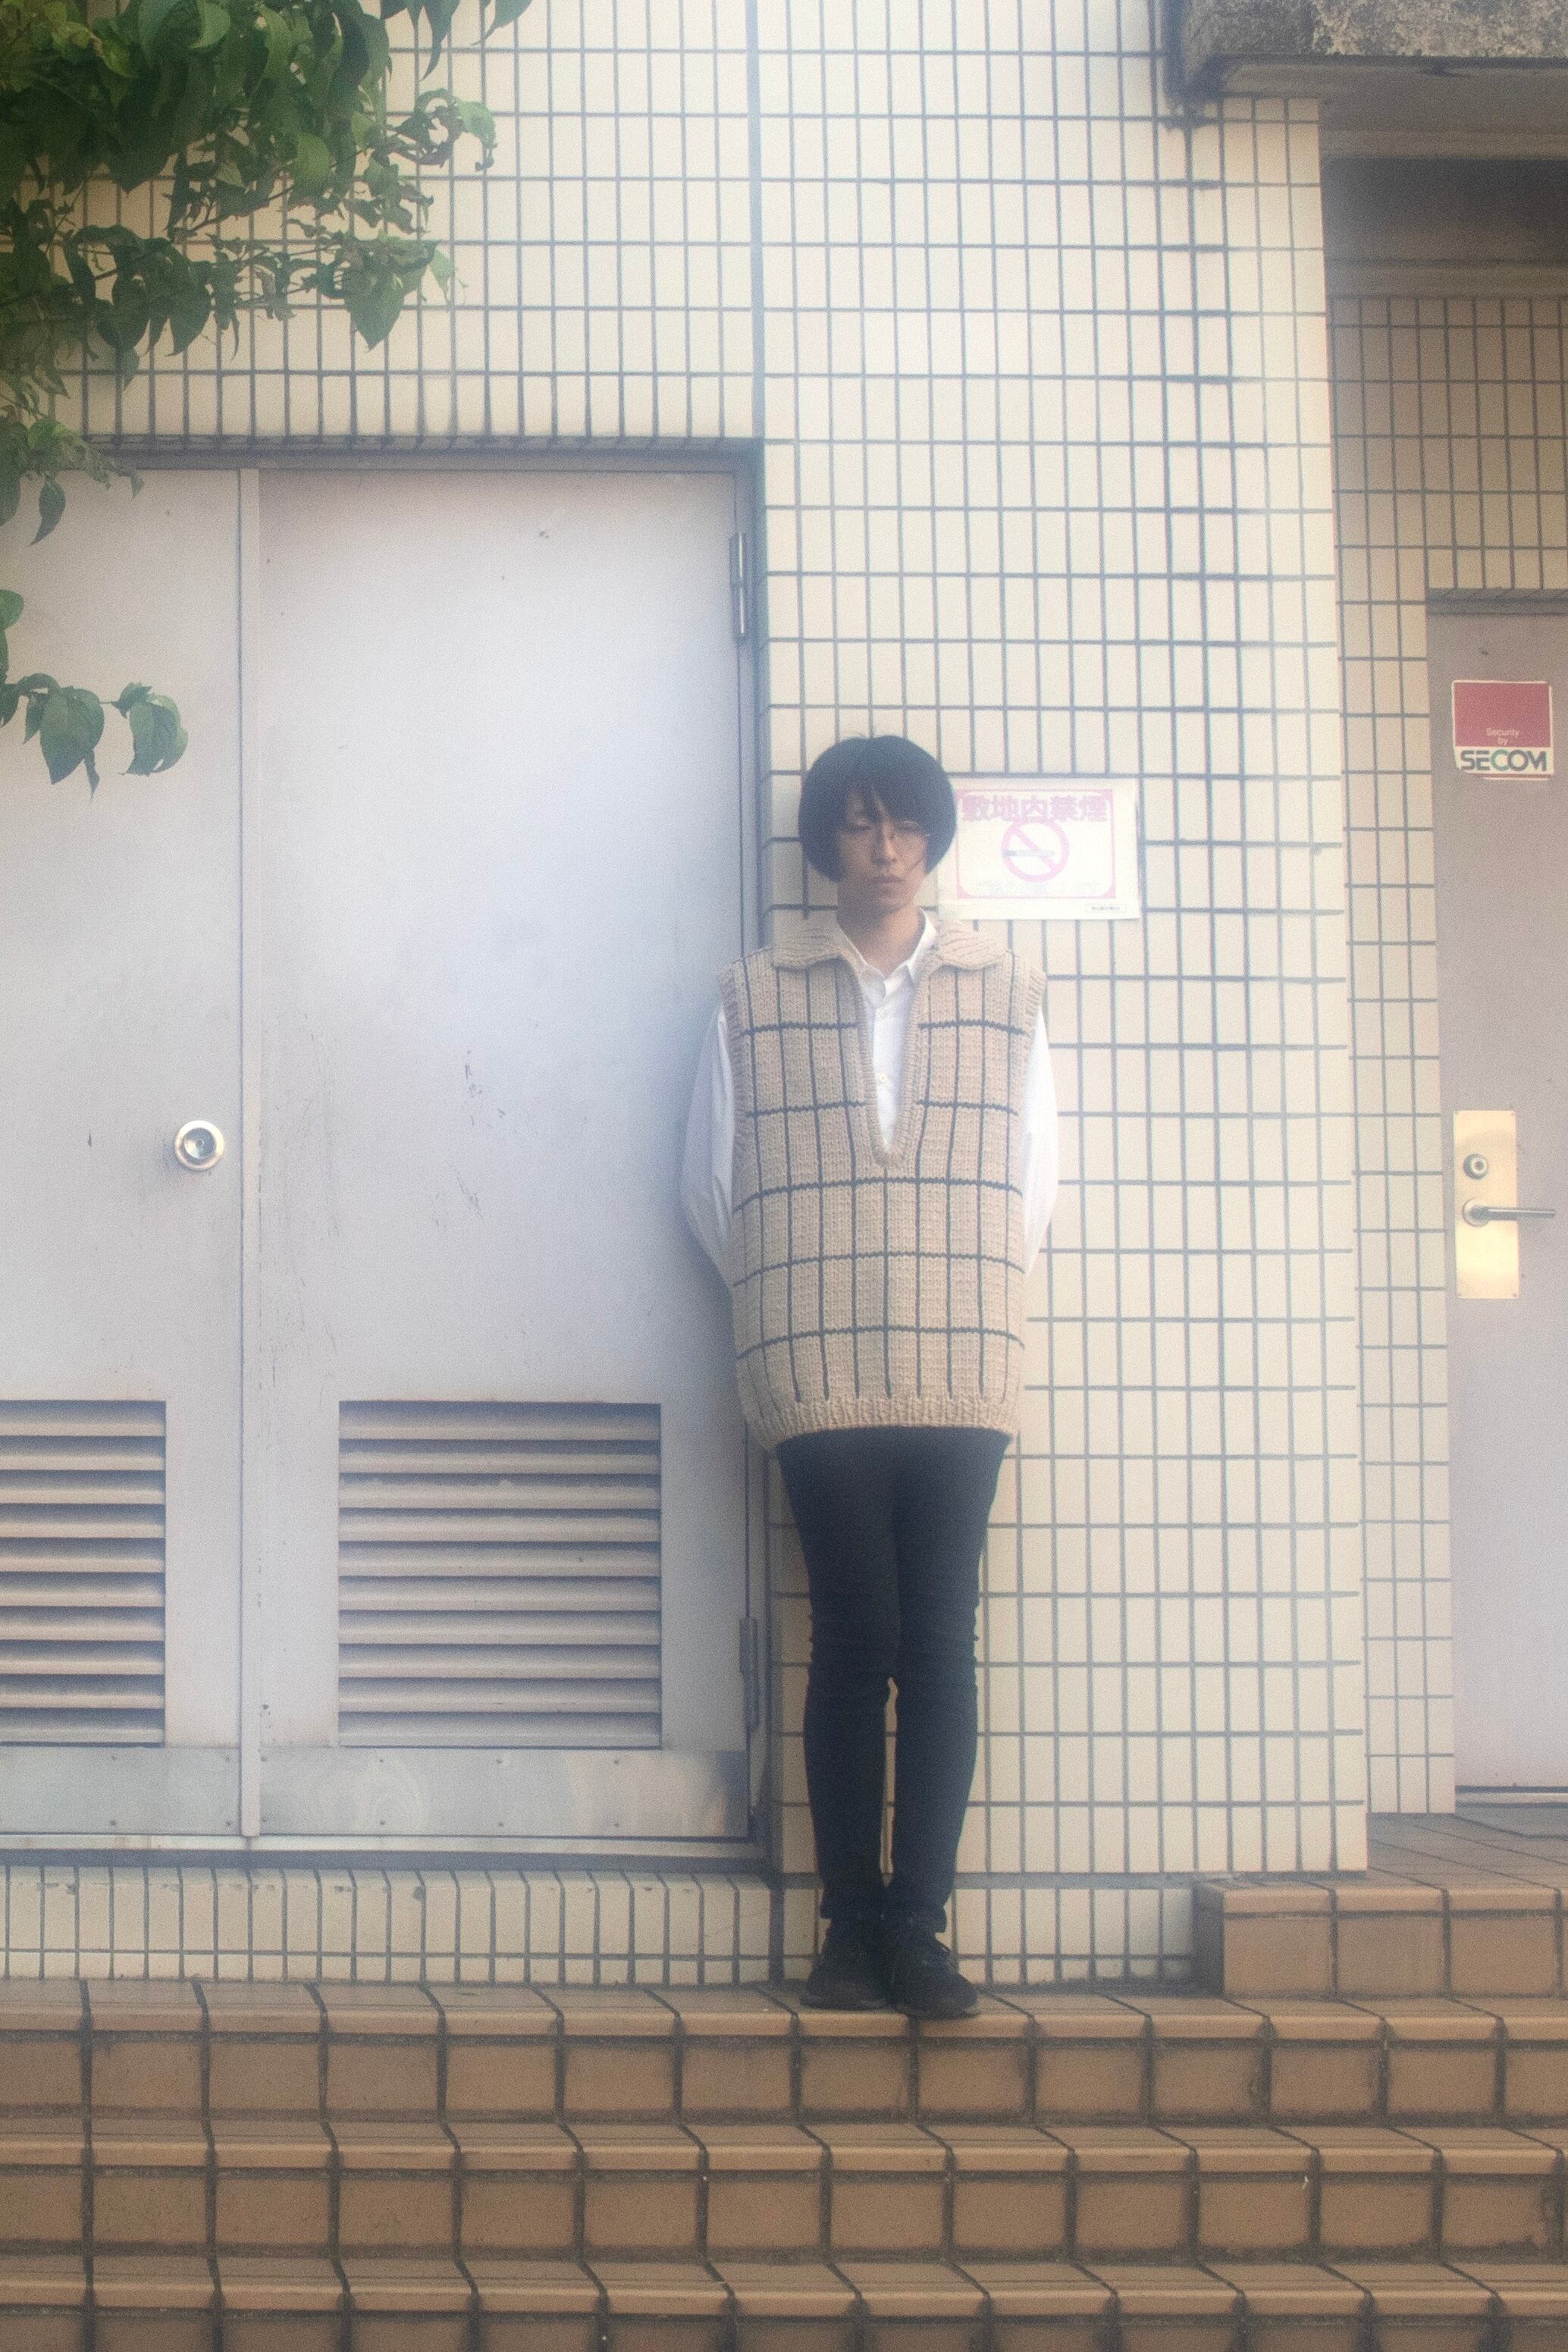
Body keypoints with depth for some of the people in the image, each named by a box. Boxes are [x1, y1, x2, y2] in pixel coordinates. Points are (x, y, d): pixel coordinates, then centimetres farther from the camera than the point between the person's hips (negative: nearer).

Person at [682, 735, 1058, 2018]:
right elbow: (713, 1183, 9)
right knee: (856, 1648, -1)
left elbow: (1036, 1179, 12)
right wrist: (797, 1296, 5)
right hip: (821, 1385, -1)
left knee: (939, 1649, -1)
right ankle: (851, 1926, 6)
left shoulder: (1005, 994, 10)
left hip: (962, 1379, 1)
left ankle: (919, 1927, 3)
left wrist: (965, 1293, 5)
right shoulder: (757, 1001, 8)